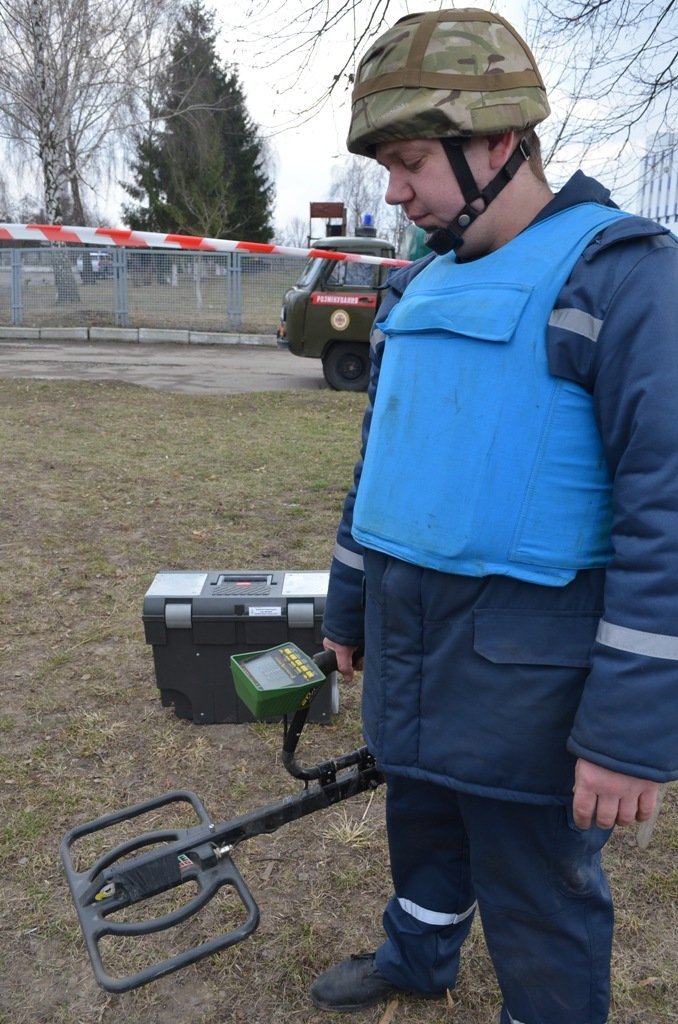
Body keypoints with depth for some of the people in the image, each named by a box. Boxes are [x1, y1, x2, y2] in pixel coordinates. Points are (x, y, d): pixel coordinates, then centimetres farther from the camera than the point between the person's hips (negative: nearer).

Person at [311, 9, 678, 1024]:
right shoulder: (419, 288, 10)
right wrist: (347, 604, 20)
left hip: (526, 676, -7)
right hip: (408, 652, 8)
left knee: (540, 900, 11)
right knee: (422, 824, 27)